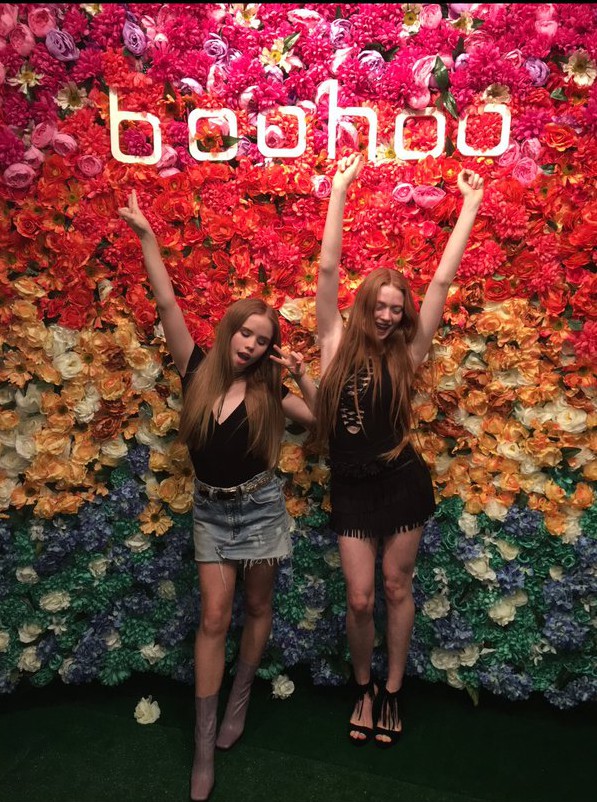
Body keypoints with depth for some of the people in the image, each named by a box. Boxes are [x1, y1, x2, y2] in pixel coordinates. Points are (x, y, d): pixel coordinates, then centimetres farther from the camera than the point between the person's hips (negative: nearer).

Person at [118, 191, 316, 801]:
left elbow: (322, 417, -4)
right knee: (214, 617, 0)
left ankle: (239, 699, 37)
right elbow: (167, 304, -11)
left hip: (259, 506, 0)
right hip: (210, 509, 0)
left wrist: (301, 374, -16)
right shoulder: (197, 371, -7)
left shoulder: (265, 390, -7)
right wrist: (146, 237, -13)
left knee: (257, 607, 13)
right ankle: (203, 750, 9)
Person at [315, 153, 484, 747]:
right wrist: (340, 191, -12)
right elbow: (327, 270, -9)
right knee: (359, 599, 4)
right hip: (351, 487, 0)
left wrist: (470, 205, 0)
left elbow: (443, 279, -3)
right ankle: (363, 688, 32)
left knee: (397, 590, 12)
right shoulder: (338, 346, -2)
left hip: (401, 481, 0)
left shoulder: (406, 354, -3)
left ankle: (391, 693, 31)